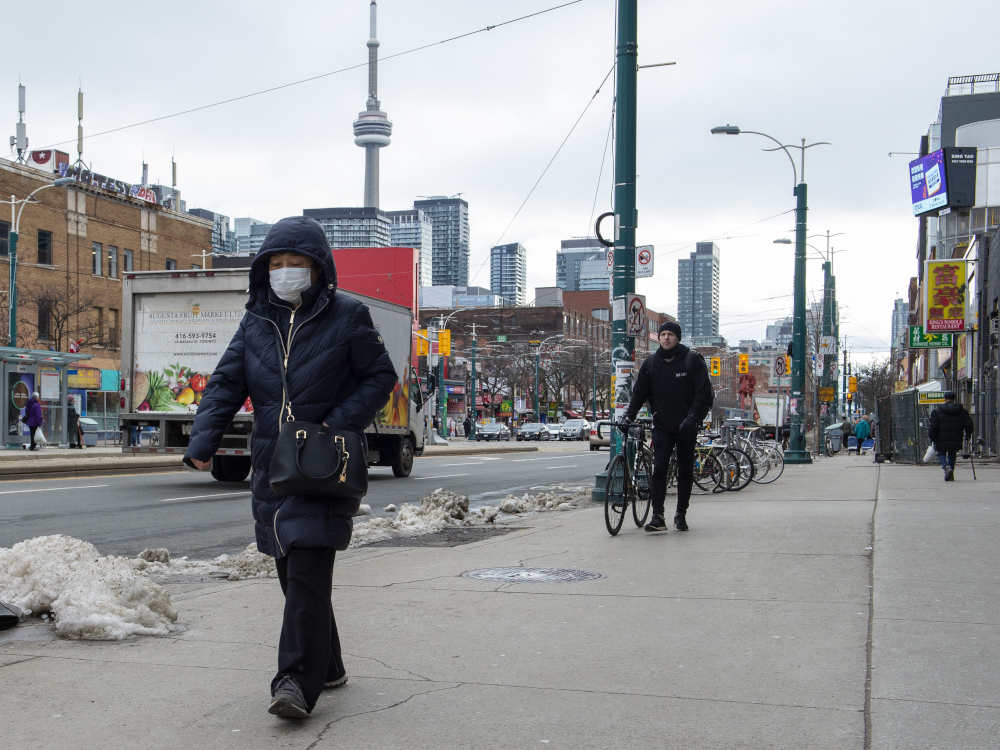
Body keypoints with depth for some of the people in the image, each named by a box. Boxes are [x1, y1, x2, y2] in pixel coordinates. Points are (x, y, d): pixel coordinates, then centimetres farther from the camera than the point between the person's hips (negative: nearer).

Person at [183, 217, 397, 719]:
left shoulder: (347, 318, -3)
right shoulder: (256, 323, 10)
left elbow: (380, 377, 1)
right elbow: (226, 384, 6)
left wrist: (339, 424, -12)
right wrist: (203, 441, -9)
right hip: (271, 467, 6)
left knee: (308, 573, -13)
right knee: (292, 573, 11)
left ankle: (297, 681, -13)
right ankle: (326, 667, 25)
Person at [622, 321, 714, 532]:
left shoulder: (693, 360, -3)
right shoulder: (651, 363, 6)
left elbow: (704, 392, -6)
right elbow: (639, 392, 11)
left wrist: (693, 417, -16)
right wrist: (629, 415, -2)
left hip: (686, 427, -1)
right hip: (662, 427, 2)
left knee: (685, 472, 6)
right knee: (659, 469, -10)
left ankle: (681, 514, 18)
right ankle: (657, 516, -11)